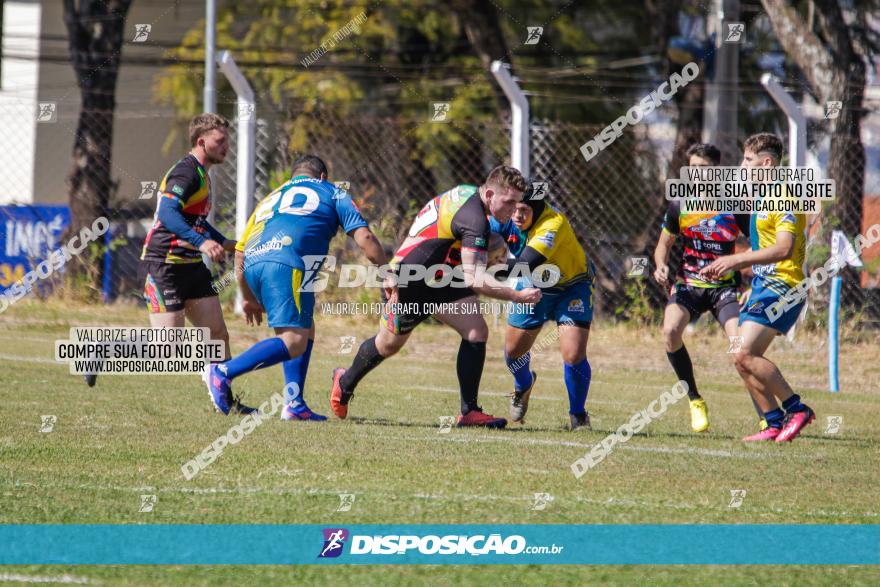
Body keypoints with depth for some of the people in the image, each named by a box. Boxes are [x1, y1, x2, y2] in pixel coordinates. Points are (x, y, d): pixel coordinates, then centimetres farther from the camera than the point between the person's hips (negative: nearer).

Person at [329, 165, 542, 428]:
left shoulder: (466, 193, -2)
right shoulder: (475, 220, -32)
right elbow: (473, 278, -39)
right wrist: (517, 296, -41)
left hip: (442, 281, 8)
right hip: (410, 284, -8)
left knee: (477, 331, -10)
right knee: (389, 344, 15)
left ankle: (469, 411, -7)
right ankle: (345, 383, 44)